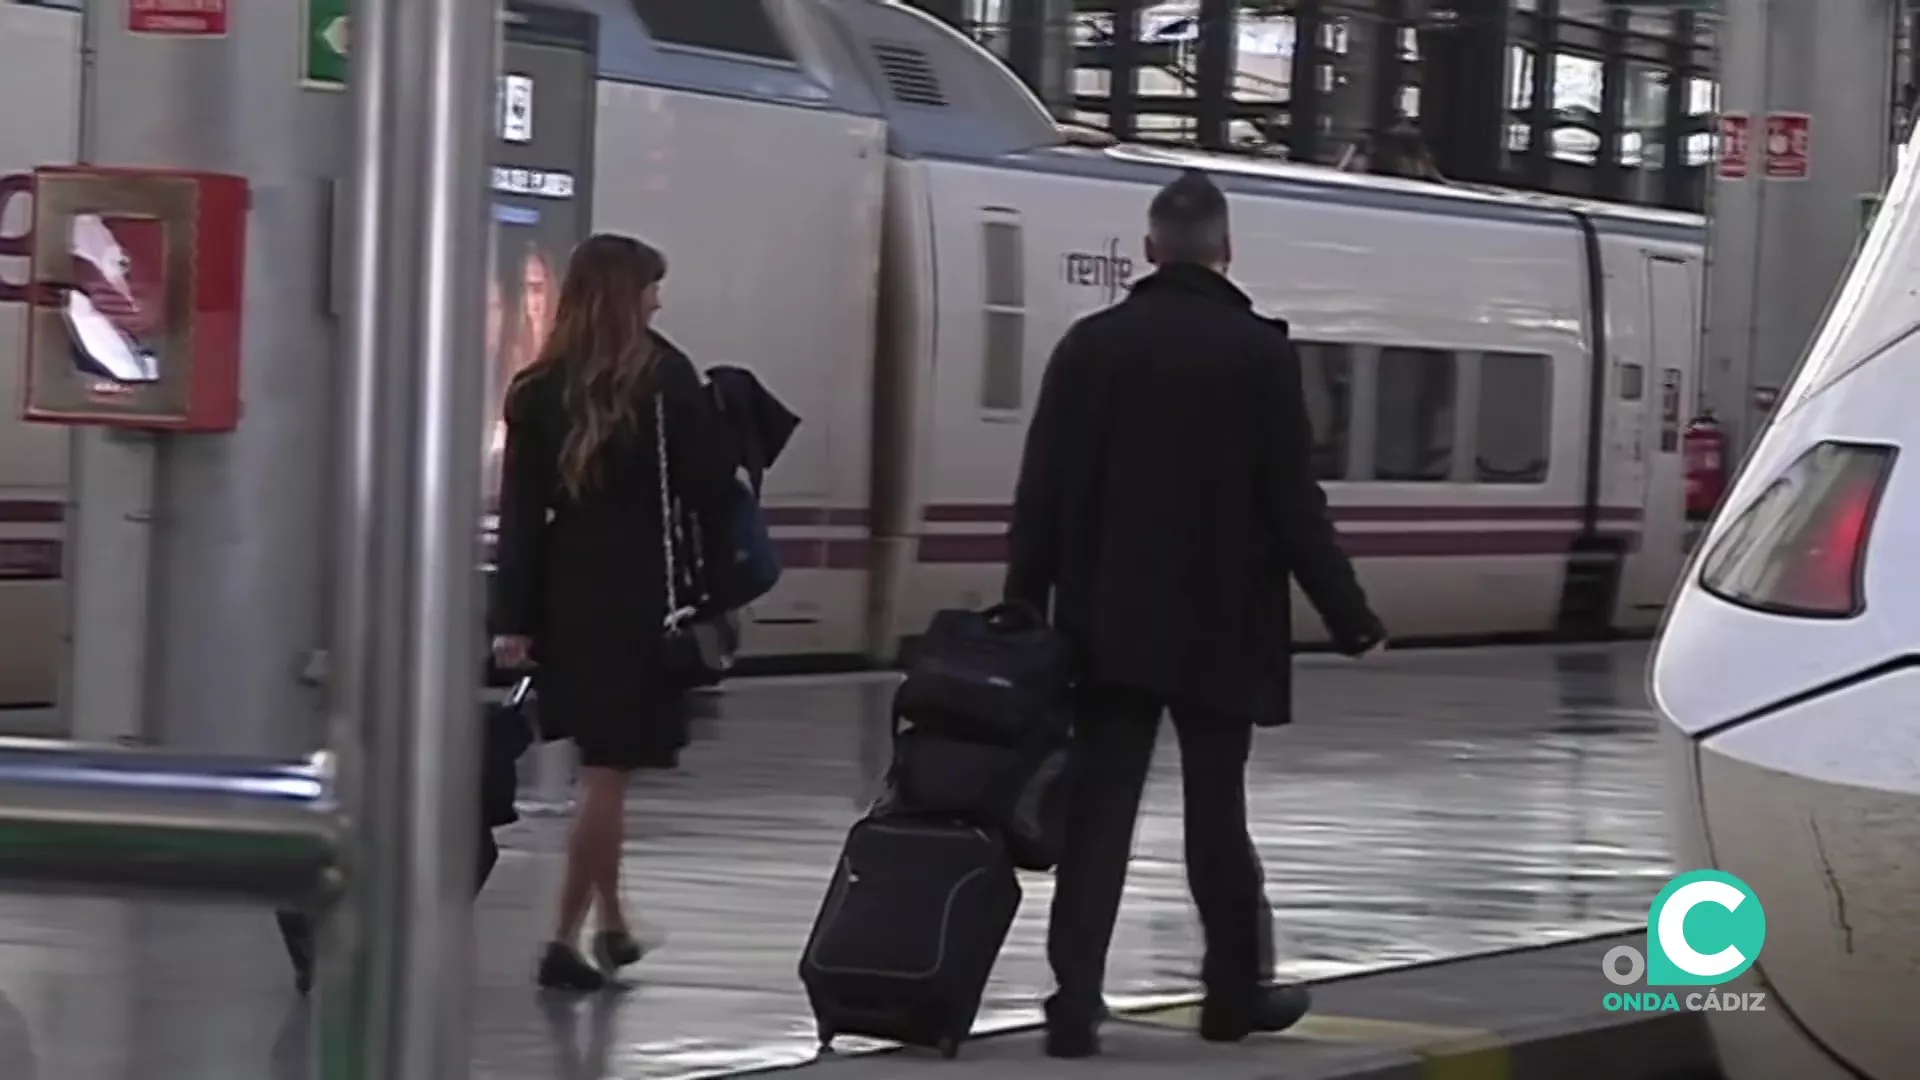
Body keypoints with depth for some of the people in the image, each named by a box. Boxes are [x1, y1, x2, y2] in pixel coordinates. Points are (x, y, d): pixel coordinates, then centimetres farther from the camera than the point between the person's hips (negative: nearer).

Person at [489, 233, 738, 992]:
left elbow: (520, 509, 1)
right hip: (641, 597, -5)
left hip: (565, 597, 5)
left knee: (599, 765, 19)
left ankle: (611, 925, 26)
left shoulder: (539, 388, 4)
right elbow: (709, 483, -7)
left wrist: (512, 617, 1)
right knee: (608, 772, -1)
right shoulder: (663, 377, -7)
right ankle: (567, 938, -5)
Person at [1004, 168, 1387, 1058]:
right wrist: (1350, 617, 0)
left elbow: (1041, 494, 2)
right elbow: (1293, 503, -9)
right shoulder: (1258, 352, -8)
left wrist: (1024, 606, 9)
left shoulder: (1091, 345, 0)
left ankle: (1075, 1002, -7)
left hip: (1110, 625, 2)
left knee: (1098, 814, 1)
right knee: (1216, 812, 10)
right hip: (1219, 626, -2)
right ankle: (1234, 991, 22)